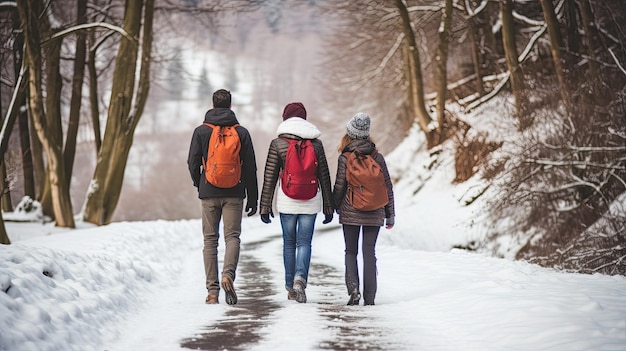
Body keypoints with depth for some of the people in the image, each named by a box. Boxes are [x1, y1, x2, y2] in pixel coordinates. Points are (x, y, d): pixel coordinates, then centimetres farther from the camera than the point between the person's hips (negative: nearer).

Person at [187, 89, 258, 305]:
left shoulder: (201, 131, 0)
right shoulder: (241, 132, 1)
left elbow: (193, 163, 0)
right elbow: (250, 168, 1)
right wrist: (252, 198, 7)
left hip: (209, 193, 0)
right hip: (234, 194, 0)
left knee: (210, 239, 6)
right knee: (232, 237, 3)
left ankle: (212, 290, 2)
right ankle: (228, 275, -23)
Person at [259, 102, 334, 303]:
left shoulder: (277, 144, -1)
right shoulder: (316, 143, 4)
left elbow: (269, 178, -2)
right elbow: (324, 177, 6)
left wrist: (265, 206, 3)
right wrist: (328, 207, 11)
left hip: (287, 200, 0)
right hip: (311, 201, 0)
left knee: (289, 243, 11)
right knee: (305, 242, 3)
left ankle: (291, 287, 15)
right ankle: (300, 278, -21)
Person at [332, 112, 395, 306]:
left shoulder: (345, 158, -7)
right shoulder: (377, 157, 1)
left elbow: (339, 186, -5)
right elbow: (388, 186, 5)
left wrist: (335, 206, 14)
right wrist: (390, 214, 12)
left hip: (350, 212, -2)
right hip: (374, 214, 2)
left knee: (351, 252, 10)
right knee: (369, 253, 6)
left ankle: (353, 289, -7)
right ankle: (369, 296, 3)